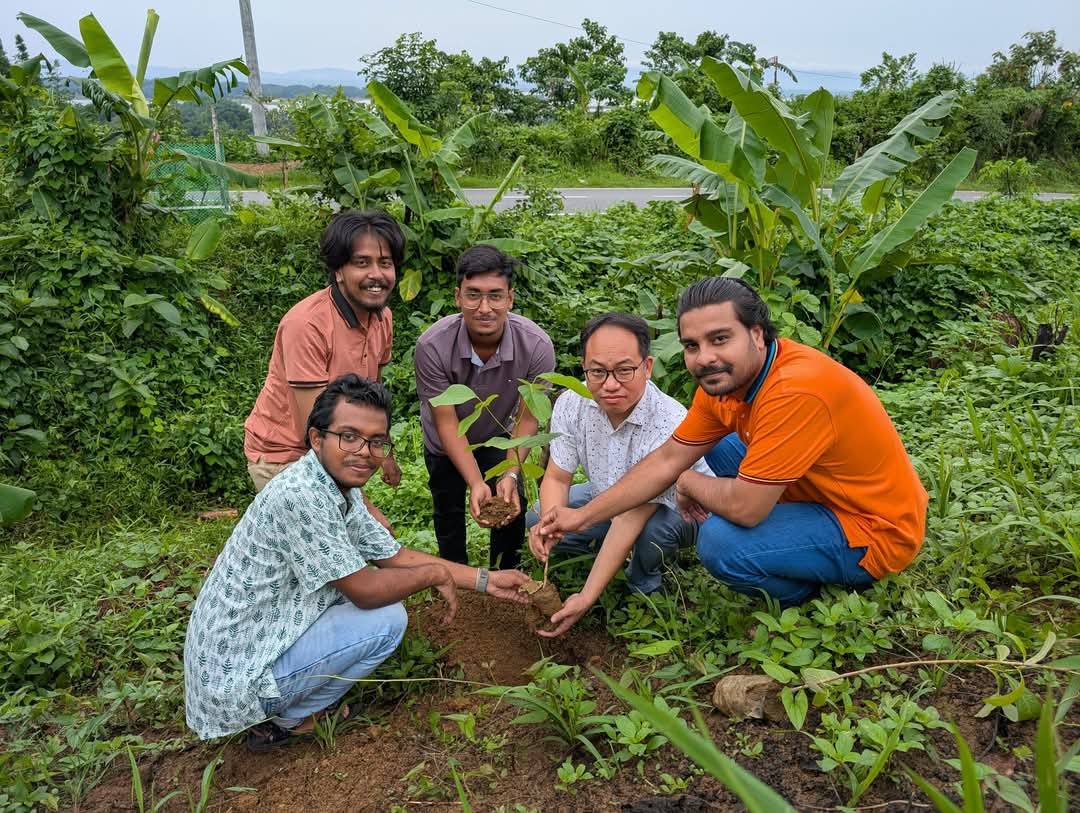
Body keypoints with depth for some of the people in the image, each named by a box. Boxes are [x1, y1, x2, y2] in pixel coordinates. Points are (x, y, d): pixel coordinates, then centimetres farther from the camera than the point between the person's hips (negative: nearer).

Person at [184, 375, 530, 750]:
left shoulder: (342, 489, 2)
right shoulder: (300, 494, -27)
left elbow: (396, 557, 8)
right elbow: (365, 590, -22)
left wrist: (486, 579, 4)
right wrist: (435, 574, -7)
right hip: (235, 676, -9)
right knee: (387, 619, -12)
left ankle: (285, 706, 15)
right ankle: (285, 721, 6)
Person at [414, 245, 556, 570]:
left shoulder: (536, 345, -34)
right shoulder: (432, 346, -37)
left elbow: (526, 419, -24)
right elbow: (447, 423, -29)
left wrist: (510, 474, -36)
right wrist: (476, 482, -38)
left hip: (500, 437, 1)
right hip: (446, 444, 0)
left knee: (512, 508, 0)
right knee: (449, 511, 14)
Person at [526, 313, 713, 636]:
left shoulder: (670, 426, -37)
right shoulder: (571, 404, -21)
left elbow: (631, 517, -37)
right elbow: (557, 478, -13)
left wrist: (586, 597, -39)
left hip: (677, 507, -4)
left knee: (655, 531, -37)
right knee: (537, 521, -12)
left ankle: (643, 587, -3)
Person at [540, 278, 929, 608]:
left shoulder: (795, 390, -32)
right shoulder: (725, 377, -5)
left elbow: (744, 506, -31)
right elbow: (667, 459, 2)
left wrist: (690, 483, -9)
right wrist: (583, 516, -1)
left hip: (877, 532, -9)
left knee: (721, 542, -26)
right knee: (720, 446, 12)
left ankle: (806, 596, 7)